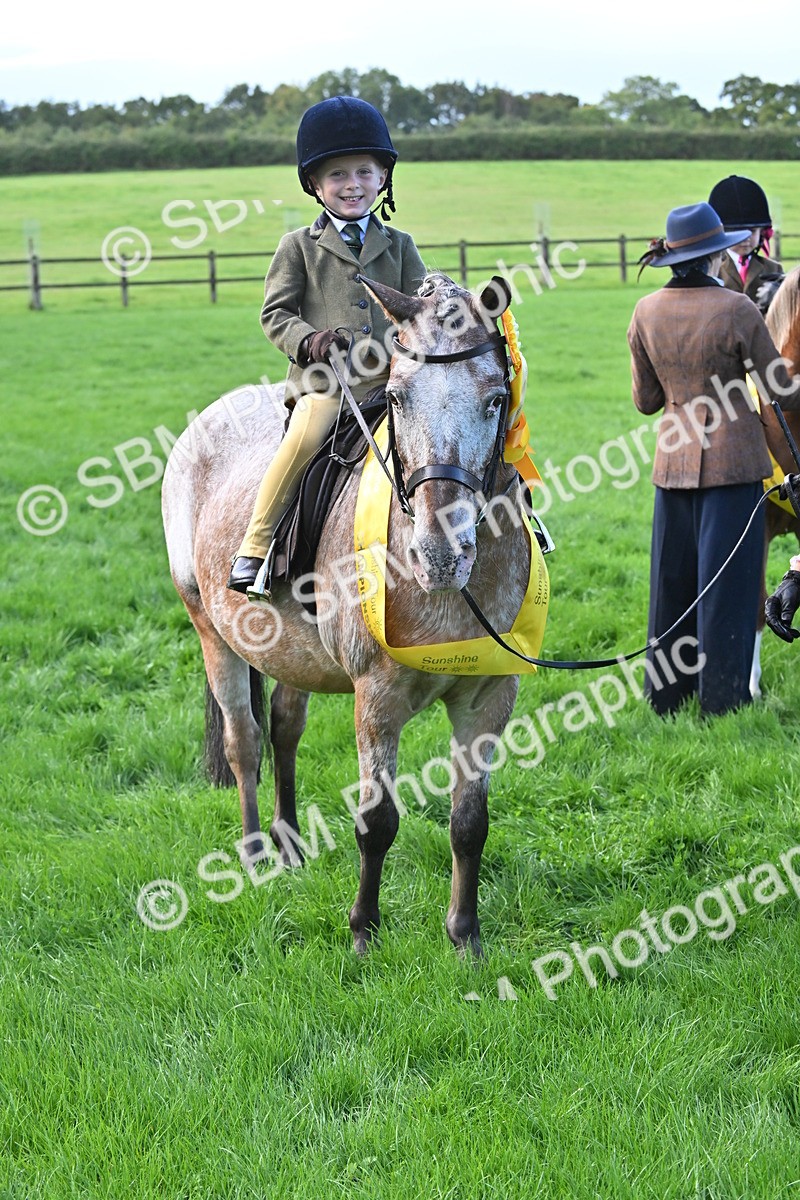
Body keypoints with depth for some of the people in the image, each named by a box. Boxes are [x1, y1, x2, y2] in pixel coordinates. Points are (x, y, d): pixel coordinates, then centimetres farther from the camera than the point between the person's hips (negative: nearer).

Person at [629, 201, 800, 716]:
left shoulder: (646, 312, -1)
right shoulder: (737, 310, -14)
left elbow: (645, 400, 7)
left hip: (673, 457, 5)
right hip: (731, 457, -5)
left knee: (673, 577, 14)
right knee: (726, 577, 3)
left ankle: (667, 693, 22)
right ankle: (723, 695, 7)